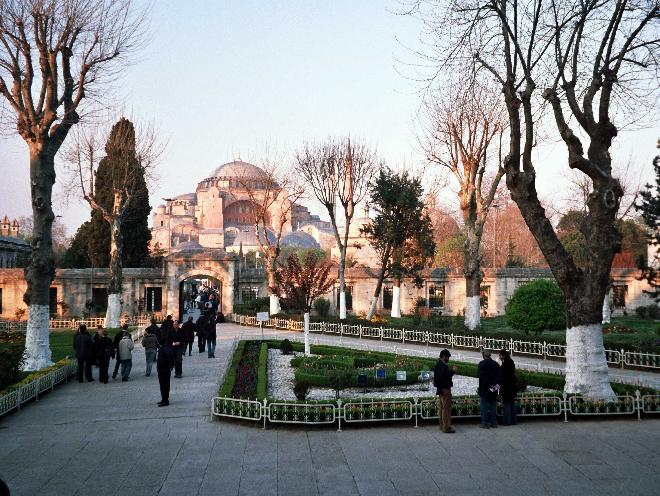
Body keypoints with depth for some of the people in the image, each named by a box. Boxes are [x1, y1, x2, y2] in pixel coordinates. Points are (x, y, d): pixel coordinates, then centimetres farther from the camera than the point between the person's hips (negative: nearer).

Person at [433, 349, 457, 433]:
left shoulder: (438, 364, 14)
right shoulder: (442, 365, -19)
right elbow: (444, 376, -28)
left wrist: (451, 371, 8)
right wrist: (452, 371, -20)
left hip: (441, 389, 11)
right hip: (445, 389, -11)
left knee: (441, 408, 17)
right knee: (446, 408, -7)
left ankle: (442, 425, 26)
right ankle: (446, 427, -5)